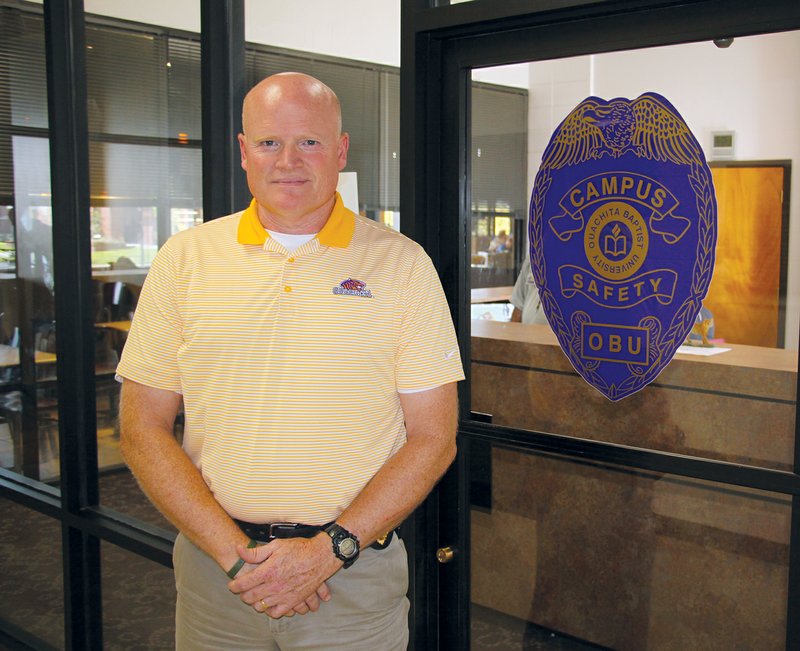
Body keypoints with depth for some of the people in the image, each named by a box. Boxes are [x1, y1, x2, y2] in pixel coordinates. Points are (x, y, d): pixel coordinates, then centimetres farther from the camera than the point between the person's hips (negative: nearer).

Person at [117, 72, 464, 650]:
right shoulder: (185, 259, 0)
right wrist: (234, 552, -10)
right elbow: (142, 428, 0)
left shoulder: (401, 263, -3)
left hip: (354, 573, -1)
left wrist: (330, 550, -13)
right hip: (214, 571, 2)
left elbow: (433, 438, -4)